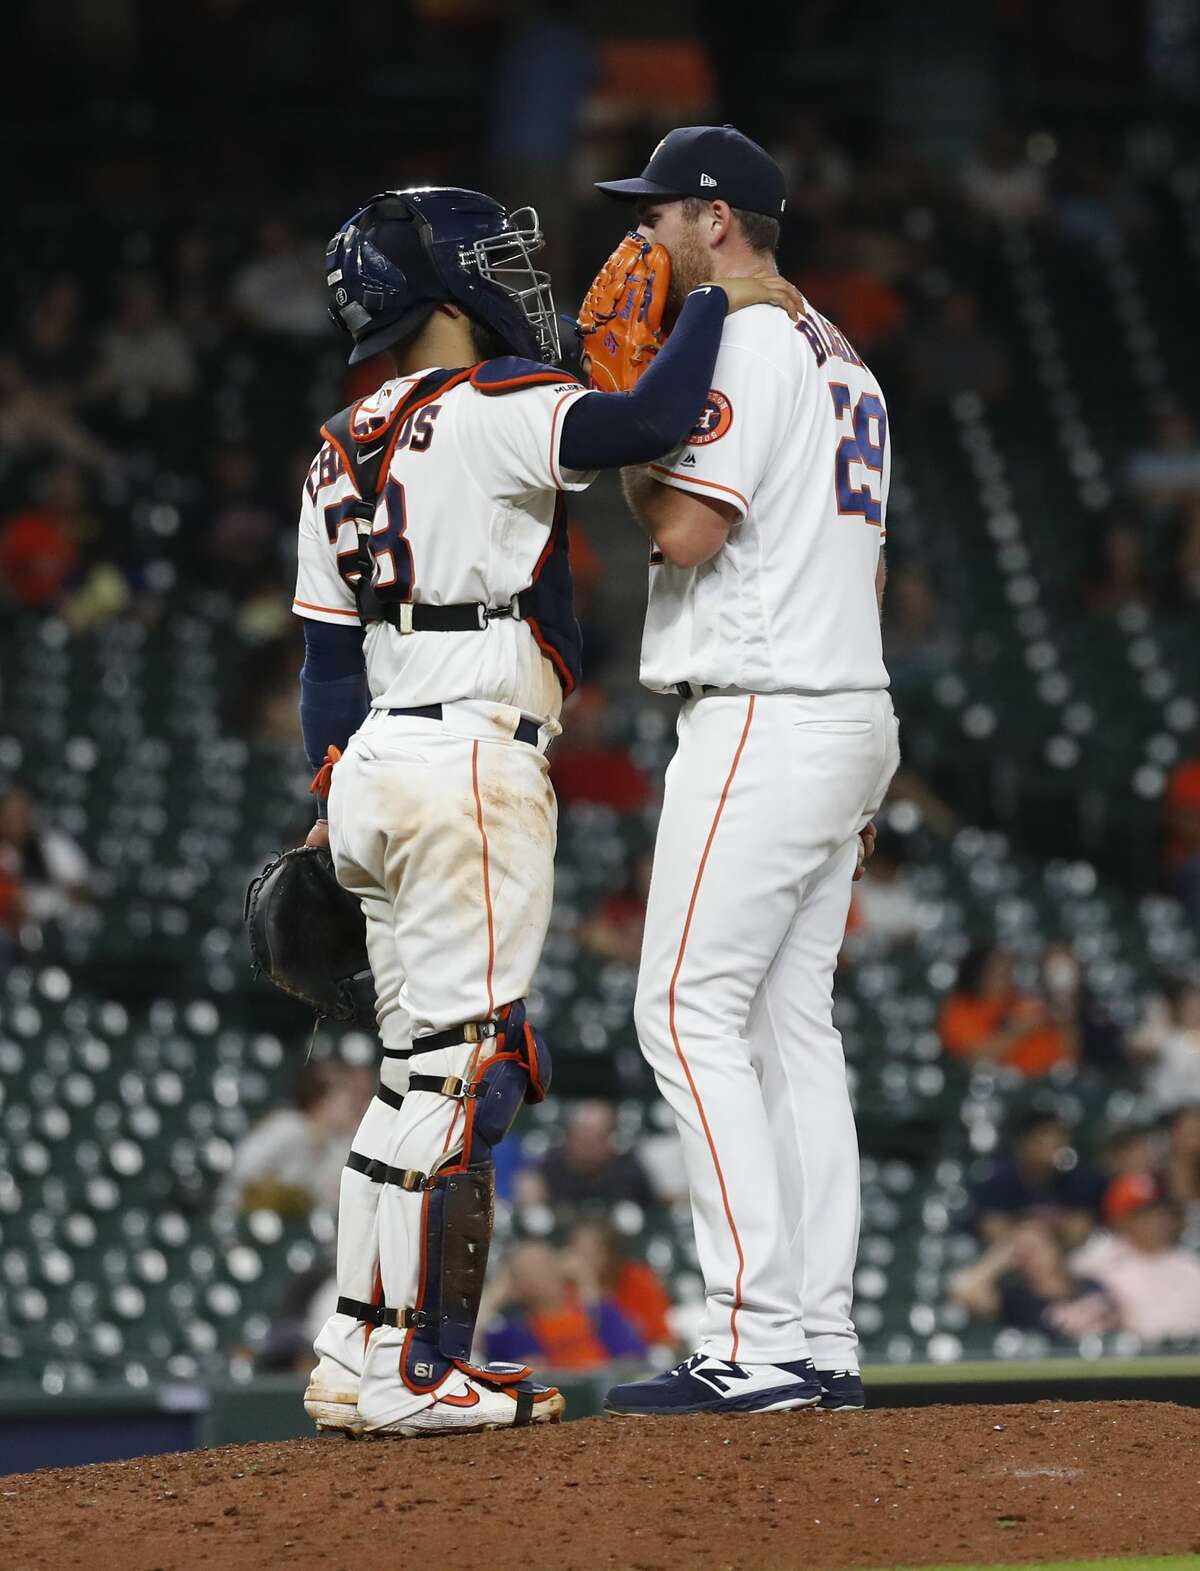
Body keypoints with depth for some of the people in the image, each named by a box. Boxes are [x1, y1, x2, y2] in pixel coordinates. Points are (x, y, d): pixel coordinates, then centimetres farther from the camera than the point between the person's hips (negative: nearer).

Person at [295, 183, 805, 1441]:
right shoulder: (492, 414, -9)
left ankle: (357, 1359, 15)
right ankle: (409, 1371, -10)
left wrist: (335, 802, 20)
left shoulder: (338, 457, 16)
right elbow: (650, 424, -24)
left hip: (375, 769, 9)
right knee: (462, 1066, -8)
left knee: (421, 1072, 15)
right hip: (473, 762, -9)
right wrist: (715, 302, -9)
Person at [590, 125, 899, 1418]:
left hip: (763, 719, -10)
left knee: (690, 1010, -11)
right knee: (792, 1021, 9)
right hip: (849, 707, 10)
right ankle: (821, 1342, 6)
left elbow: (688, 529, -19)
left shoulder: (744, 341, -11)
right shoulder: (841, 359, 21)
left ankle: (755, 1343, -17)